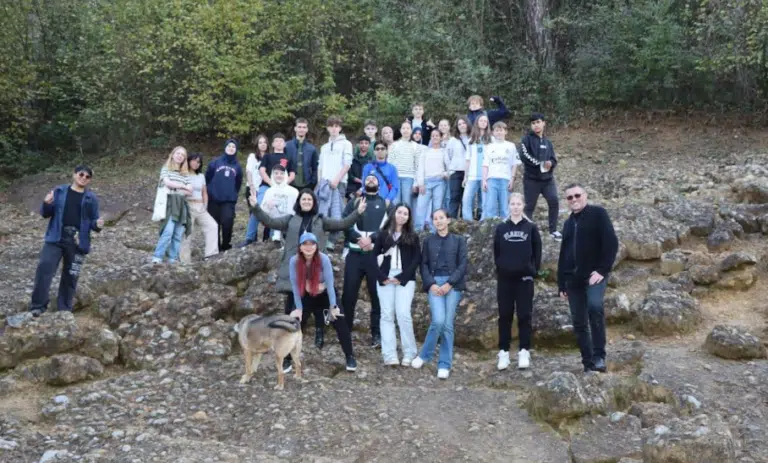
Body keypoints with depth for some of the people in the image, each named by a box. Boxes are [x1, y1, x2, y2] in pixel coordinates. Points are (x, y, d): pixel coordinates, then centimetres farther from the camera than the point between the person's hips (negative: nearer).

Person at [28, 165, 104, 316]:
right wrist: (47, 204, -15)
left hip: (77, 242, 0)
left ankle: (64, 310, 17)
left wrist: (97, 225, -16)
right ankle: (38, 306, -7)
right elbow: (46, 214, 8)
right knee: (45, 267, -14)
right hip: (55, 238, 0)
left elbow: (93, 221, 8)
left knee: (70, 276, 6)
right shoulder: (59, 191, 7)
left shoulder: (91, 199, 6)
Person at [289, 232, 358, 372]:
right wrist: (299, 308, -16)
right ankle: (287, 358, 7)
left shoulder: (324, 259, -27)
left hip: (325, 295, -1)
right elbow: (295, 286, -17)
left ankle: (350, 357, 4)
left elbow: (329, 283, -25)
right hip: (306, 297, 1)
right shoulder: (294, 261, -22)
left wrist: (333, 306, -25)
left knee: (340, 323, -8)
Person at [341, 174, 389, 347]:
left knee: (377, 294, 1)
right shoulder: (354, 202, 15)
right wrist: (359, 238, -17)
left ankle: (377, 334, 7)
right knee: (349, 293, 2)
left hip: (377, 254, -1)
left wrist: (372, 238, -18)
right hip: (355, 253, 1)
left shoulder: (386, 204, 13)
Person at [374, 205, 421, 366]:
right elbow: (374, 256, 8)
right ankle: (389, 355, -2)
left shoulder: (412, 236, 9)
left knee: (403, 314, -12)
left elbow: (417, 258, 1)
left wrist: (402, 277, -9)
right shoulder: (383, 235, 11)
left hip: (405, 279, -2)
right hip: (385, 279, 2)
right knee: (387, 315, -2)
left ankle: (409, 353, -2)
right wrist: (382, 277, -5)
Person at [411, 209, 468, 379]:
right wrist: (431, 284, -8)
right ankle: (424, 355, 5)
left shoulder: (459, 240, 10)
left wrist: (449, 283, -9)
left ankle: (444, 364, 6)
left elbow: (462, 265, 2)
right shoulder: (428, 241, 13)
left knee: (447, 324, -2)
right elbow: (424, 265, 8)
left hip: (453, 285, 0)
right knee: (438, 321, -16)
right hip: (434, 283, 0)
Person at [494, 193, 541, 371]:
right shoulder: (501, 228, 5)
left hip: (525, 277, -1)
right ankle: (503, 352, 9)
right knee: (505, 316, 4)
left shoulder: (531, 227, 3)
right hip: (505, 278, 1)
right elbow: (496, 251, 9)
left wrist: (534, 270, -4)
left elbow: (537, 251, 4)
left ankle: (524, 352, 8)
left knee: (524, 315, 2)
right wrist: (500, 268, -1)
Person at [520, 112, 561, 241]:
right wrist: (540, 163, -20)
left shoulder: (547, 142, 15)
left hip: (548, 179, 4)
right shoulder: (527, 139, 0)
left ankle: (553, 230, 1)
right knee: (530, 206, 2)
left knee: (554, 201, -9)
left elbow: (554, 160, 10)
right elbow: (524, 156, -14)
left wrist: (550, 163, -14)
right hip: (531, 179, -3)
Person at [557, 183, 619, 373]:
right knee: (579, 323, 4)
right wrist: (561, 283, 17)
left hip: (594, 275, -7)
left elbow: (611, 243, -9)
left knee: (594, 306, -31)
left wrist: (603, 270, -17)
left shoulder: (598, 214, 0)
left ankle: (599, 356, -23)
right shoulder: (568, 223, 20)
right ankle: (588, 363, 11)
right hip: (573, 279, 7)